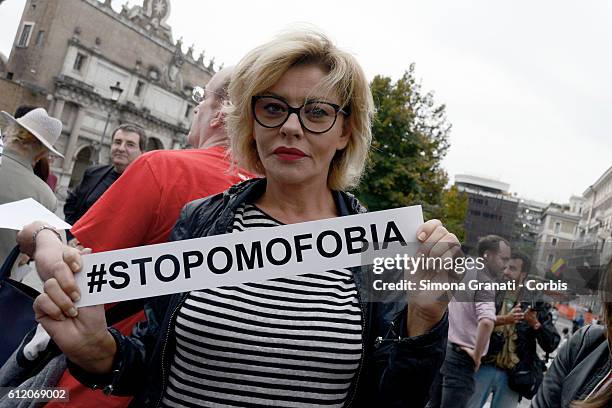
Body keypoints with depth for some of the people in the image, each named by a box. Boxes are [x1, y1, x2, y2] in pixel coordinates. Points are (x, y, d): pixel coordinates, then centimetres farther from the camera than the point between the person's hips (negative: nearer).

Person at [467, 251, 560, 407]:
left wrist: (535, 324, -16)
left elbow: (551, 345, 0)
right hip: (484, 367, 0)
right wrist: (502, 320, -22)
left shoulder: (536, 304, 4)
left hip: (512, 375, 0)